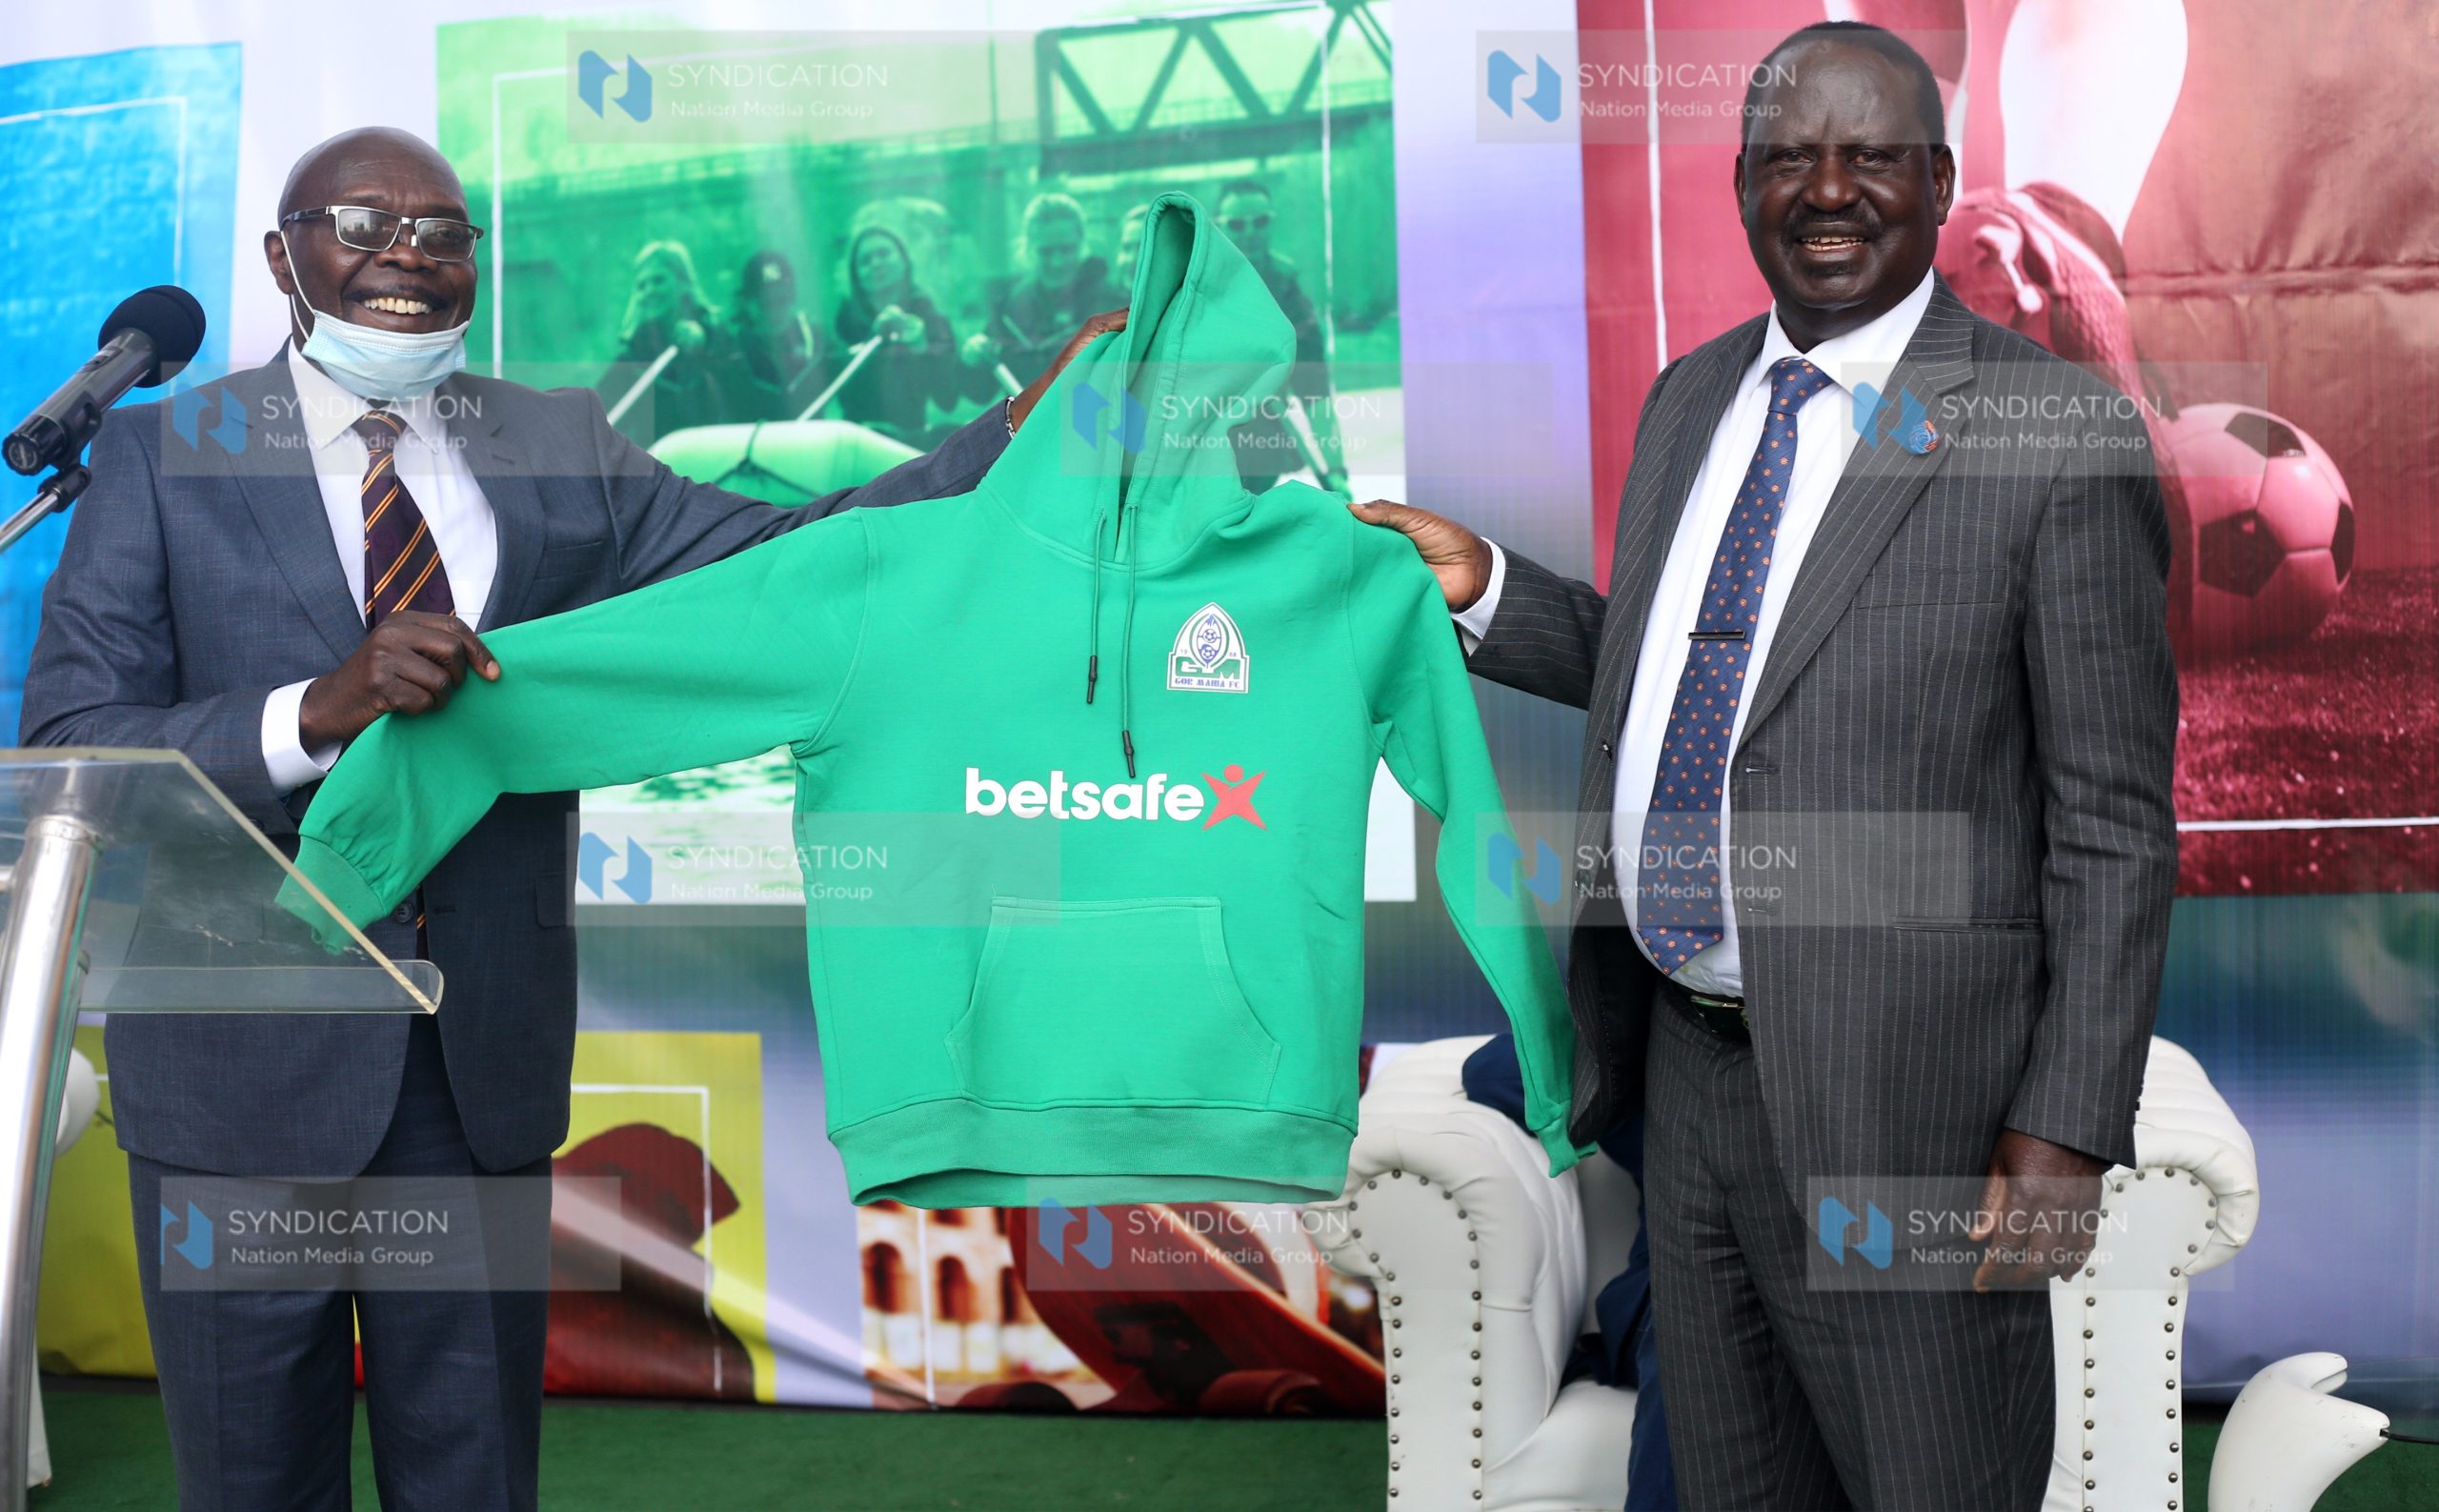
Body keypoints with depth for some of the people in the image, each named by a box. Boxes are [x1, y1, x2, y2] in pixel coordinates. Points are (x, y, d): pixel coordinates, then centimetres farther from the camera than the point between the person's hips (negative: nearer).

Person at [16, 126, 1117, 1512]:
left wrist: (1029, 428, -11)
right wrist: (319, 709, -28)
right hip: (248, 1059, -2)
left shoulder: (561, 448, 6)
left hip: (487, 1048, 3)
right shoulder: (162, 455, -3)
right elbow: (68, 757, -12)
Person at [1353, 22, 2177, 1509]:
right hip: (1690, 1061, 7)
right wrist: (1482, 588, 6)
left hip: (1899, 1102, -6)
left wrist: (2072, 1124, -15)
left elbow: (2115, 818, -12)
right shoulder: (1692, 395, 10)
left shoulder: (2060, 436, -11)